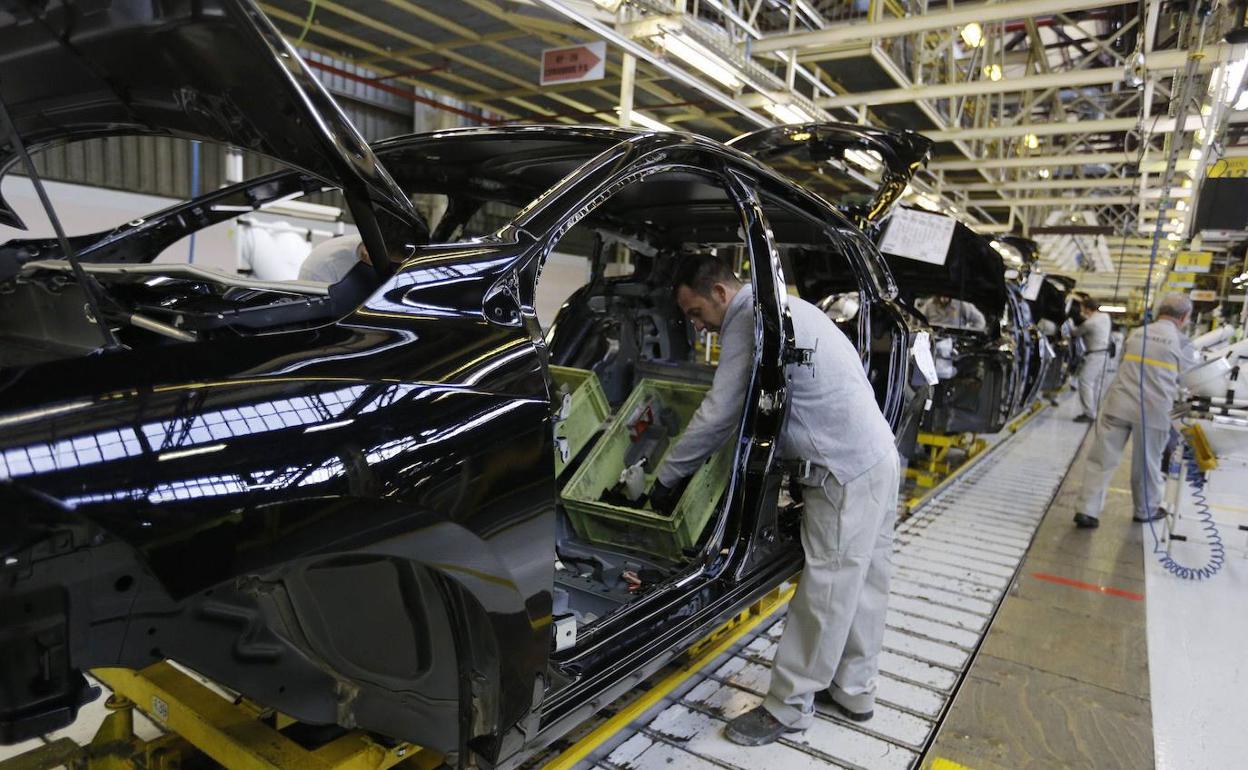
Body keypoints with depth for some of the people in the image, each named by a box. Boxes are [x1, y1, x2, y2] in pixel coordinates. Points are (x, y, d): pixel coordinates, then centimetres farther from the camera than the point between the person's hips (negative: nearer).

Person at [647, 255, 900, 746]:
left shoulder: (748, 321, -15)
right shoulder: (778, 306, 16)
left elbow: (719, 415, -15)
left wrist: (666, 478, -5)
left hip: (846, 471, -10)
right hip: (876, 457, 10)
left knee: (825, 592, -1)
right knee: (862, 584, 16)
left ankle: (789, 708, 11)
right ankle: (853, 691, 30)